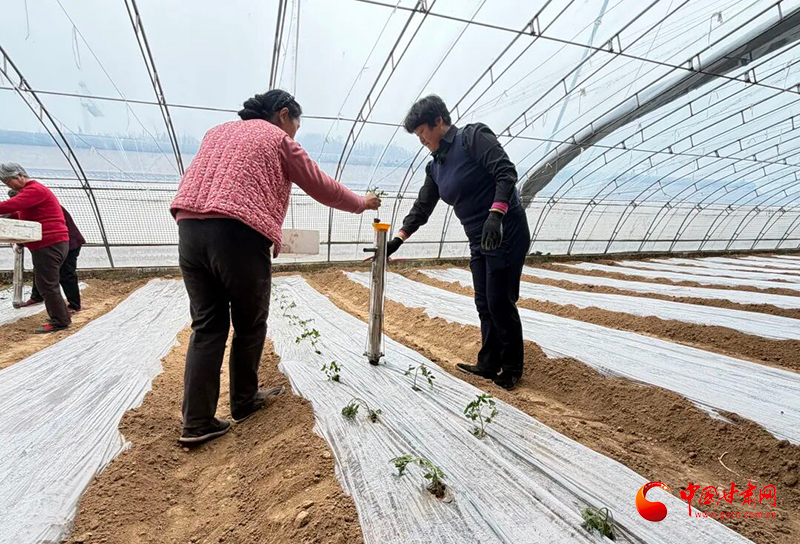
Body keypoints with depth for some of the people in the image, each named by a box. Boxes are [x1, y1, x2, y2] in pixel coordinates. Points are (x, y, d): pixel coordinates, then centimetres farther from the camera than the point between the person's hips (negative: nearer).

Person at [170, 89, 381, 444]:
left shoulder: (218, 131, 28)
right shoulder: (278, 139, 9)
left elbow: (203, 181, 26)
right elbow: (322, 187, 11)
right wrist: (361, 203, 24)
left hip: (190, 228, 7)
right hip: (238, 234, -6)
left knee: (207, 326, 9)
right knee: (249, 325, 11)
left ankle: (196, 423, 8)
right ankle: (244, 402, 27)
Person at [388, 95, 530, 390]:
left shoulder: (473, 136, -7)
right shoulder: (435, 167, 14)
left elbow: (506, 172, -17)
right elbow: (421, 208, 17)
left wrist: (495, 214, -30)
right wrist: (397, 240, 12)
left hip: (506, 231, -8)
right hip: (479, 241, 8)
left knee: (500, 302, -4)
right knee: (484, 304, 10)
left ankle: (512, 369, 14)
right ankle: (489, 365, 22)